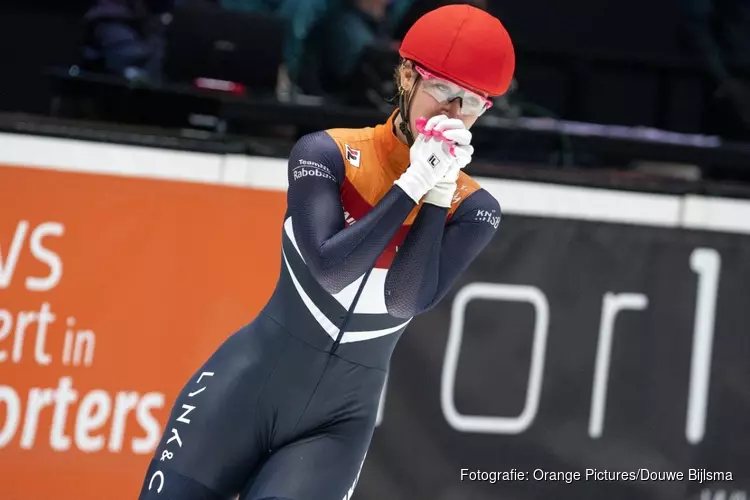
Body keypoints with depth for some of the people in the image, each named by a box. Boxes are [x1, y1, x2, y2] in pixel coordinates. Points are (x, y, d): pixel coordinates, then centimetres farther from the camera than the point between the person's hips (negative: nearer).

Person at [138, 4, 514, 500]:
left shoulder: (473, 209, -3)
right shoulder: (328, 154, -7)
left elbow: (408, 301, -15)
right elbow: (328, 268, -19)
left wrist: (439, 192, -19)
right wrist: (413, 183, -20)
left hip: (340, 421, 1)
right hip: (249, 384, 0)